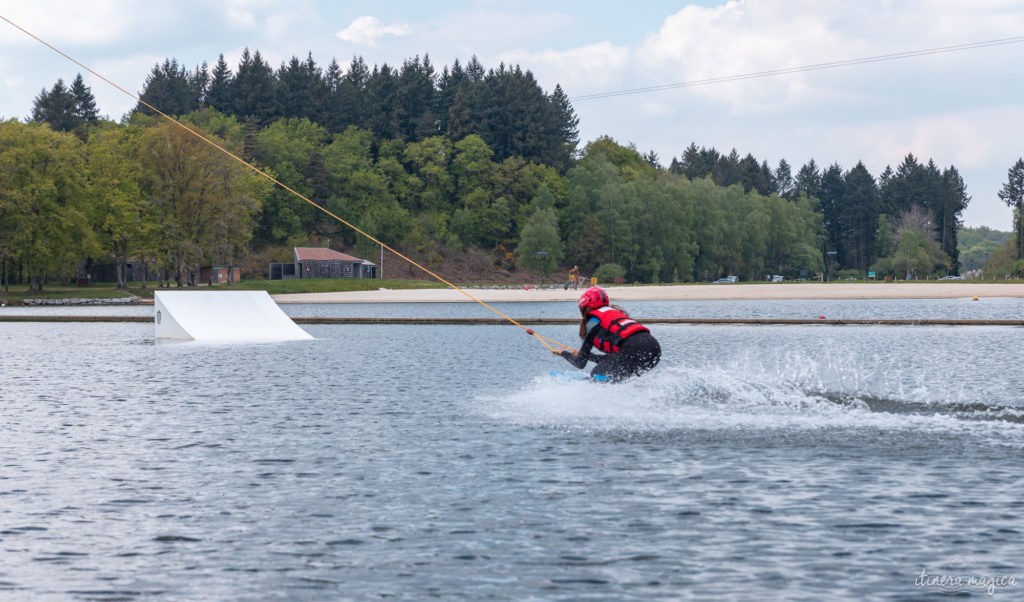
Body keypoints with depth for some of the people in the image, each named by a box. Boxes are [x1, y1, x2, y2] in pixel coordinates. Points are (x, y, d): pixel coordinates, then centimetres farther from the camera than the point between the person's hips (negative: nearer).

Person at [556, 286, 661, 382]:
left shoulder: (593, 320, 12)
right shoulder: (616, 312, 33)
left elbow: (580, 363, 15)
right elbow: (613, 358, 37)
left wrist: (564, 353, 36)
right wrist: (586, 355, 48)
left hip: (633, 349, -7)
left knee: (597, 375, 5)